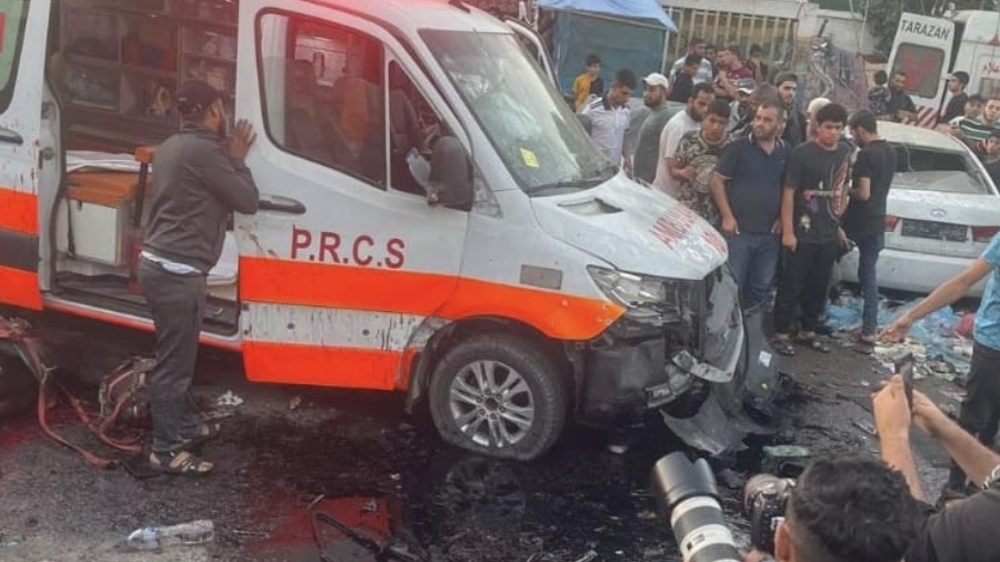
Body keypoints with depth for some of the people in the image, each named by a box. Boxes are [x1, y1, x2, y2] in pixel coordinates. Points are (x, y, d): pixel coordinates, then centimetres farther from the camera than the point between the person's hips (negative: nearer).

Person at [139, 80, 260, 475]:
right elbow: (247, 201, -12)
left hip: (158, 263, 11)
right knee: (174, 362, -2)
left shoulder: (172, 147, 15)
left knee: (178, 355, 21)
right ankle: (166, 450, 6)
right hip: (177, 272, -11)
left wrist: (228, 158, 16)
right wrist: (237, 159, 1)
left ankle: (186, 427, 34)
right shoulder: (203, 150, -17)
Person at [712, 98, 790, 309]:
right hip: (738, 230, -4)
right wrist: (727, 217, -10)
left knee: (761, 288, 12)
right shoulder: (737, 147, -5)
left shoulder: (787, 152, 5)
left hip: (769, 234, 4)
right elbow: (717, 181, -4)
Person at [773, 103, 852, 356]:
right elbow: (788, 193, -12)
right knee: (792, 285, 0)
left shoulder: (846, 153, 6)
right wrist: (788, 231, -15)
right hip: (803, 232, -5)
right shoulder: (802, 153, -11)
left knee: (819, 287, 13)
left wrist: (839, 221, 15)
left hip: (830, 234, 6)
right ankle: (781, 334, 10)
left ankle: (808, 332, 26)